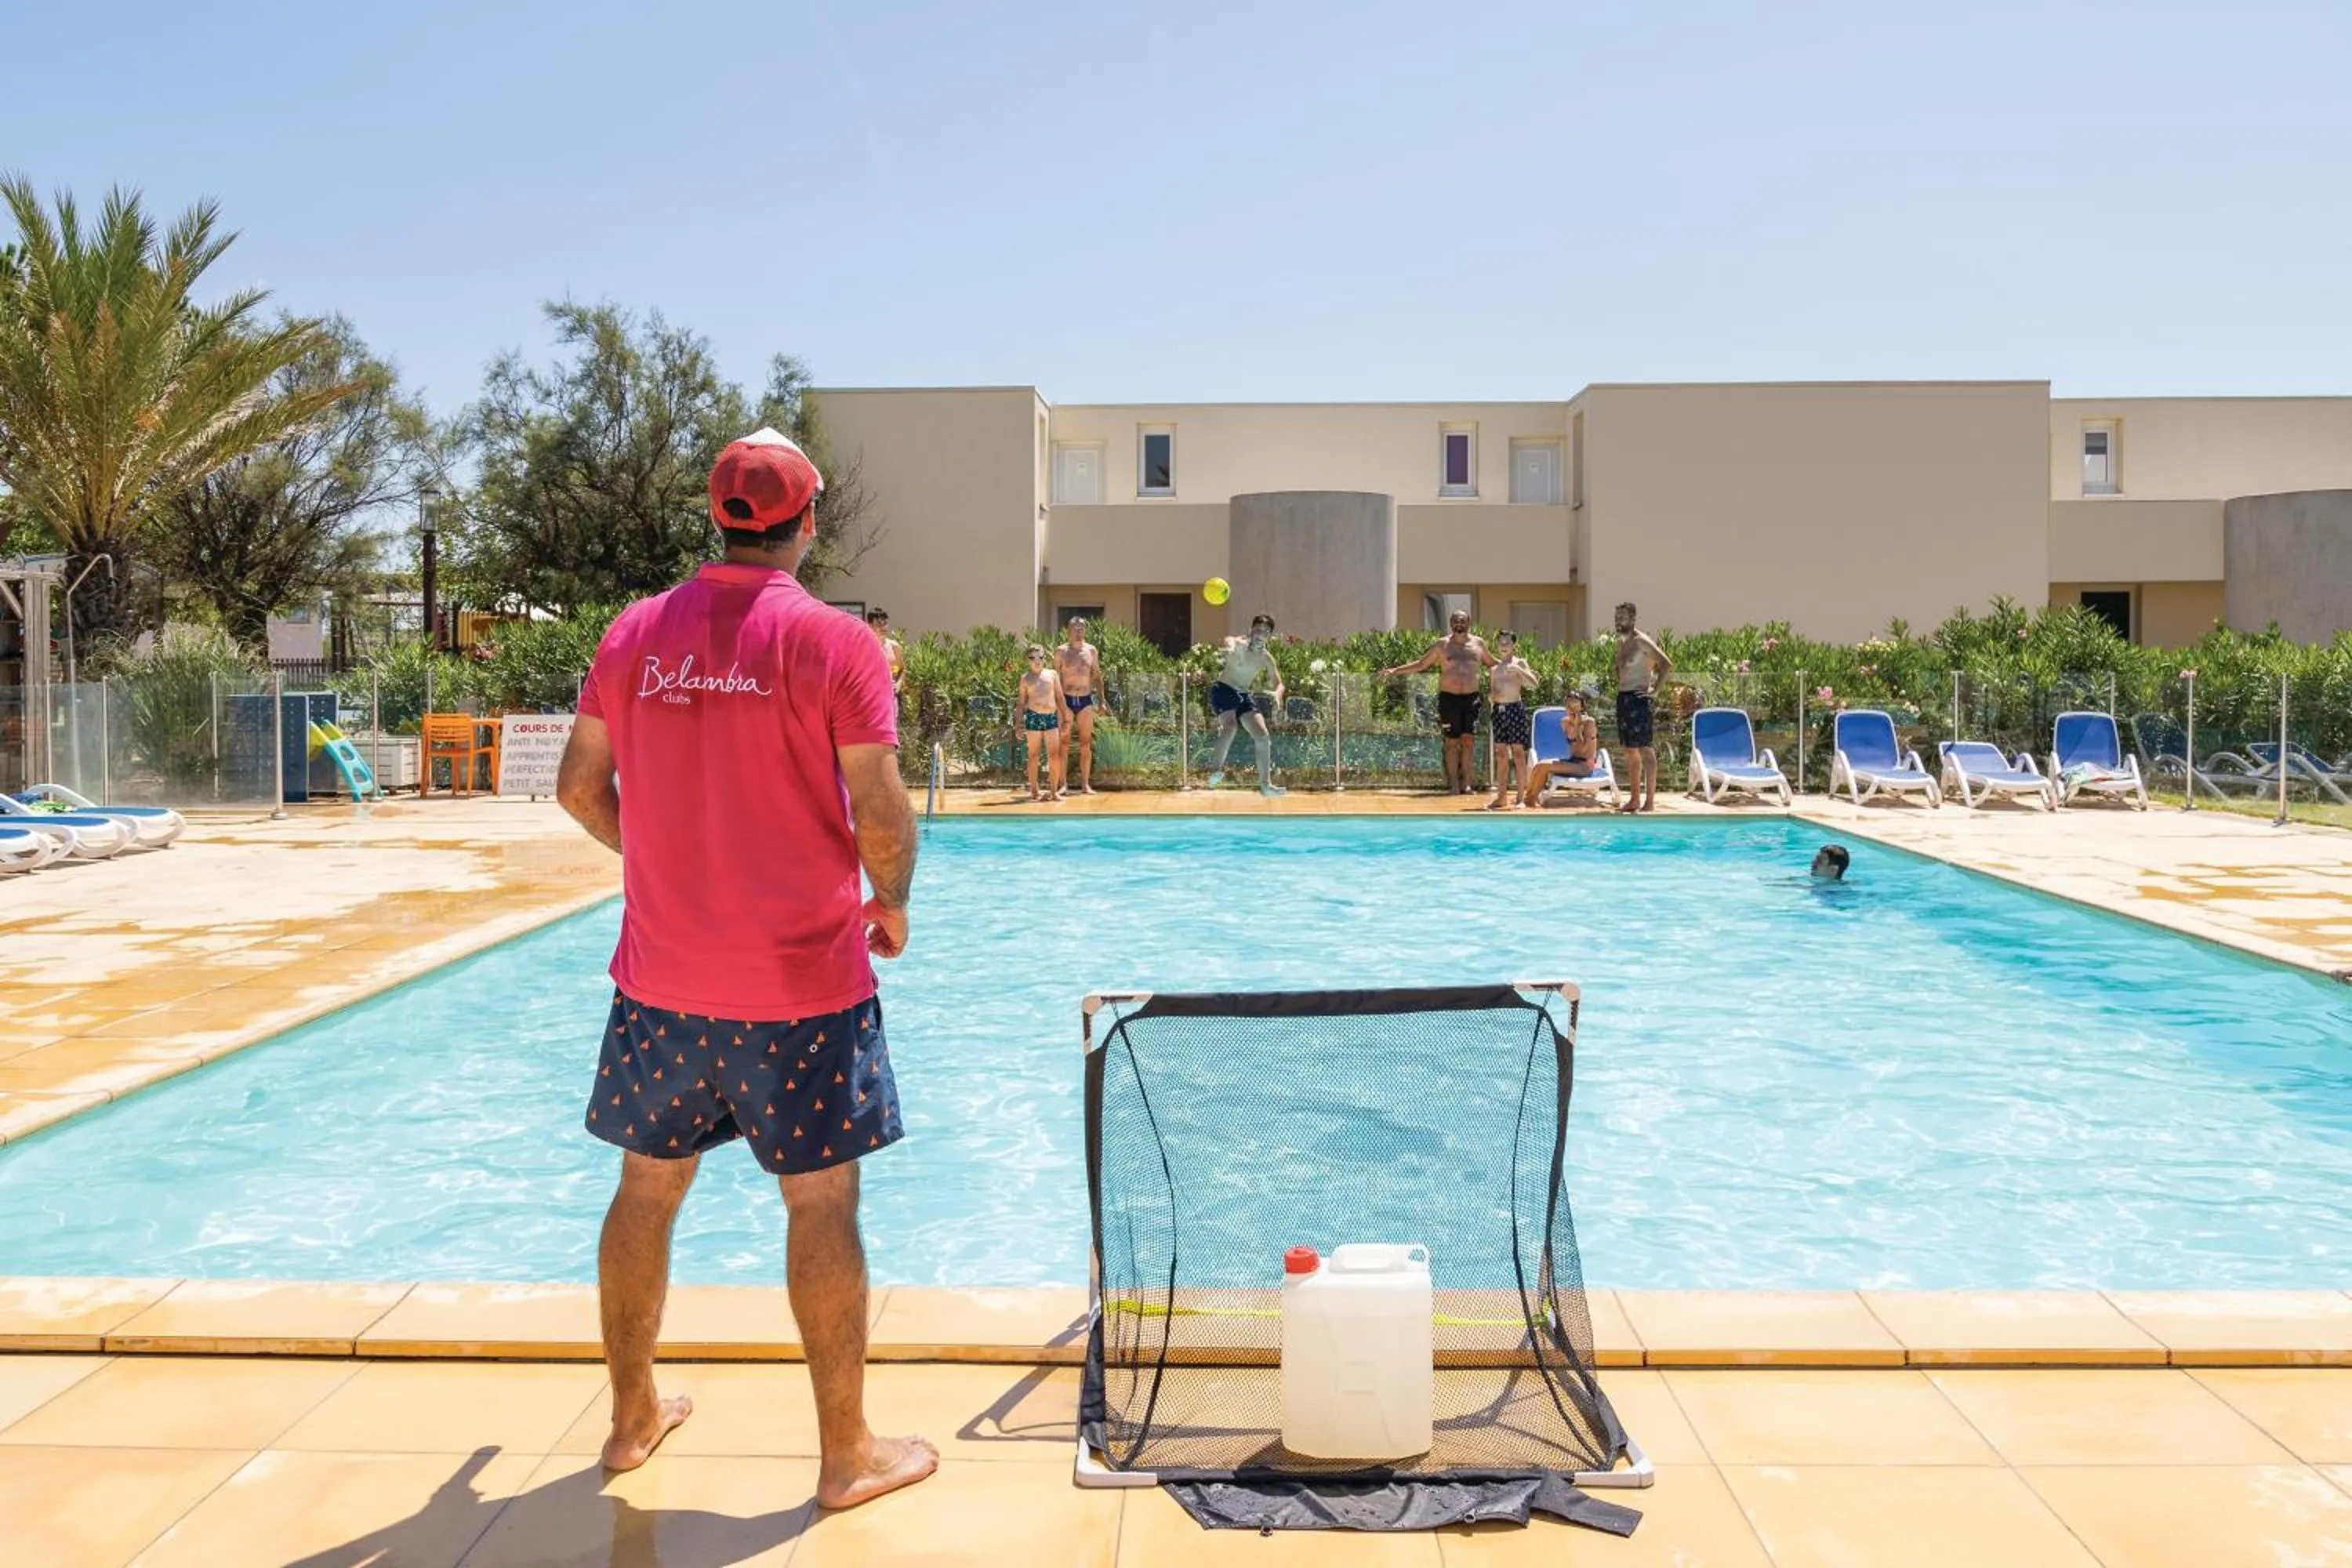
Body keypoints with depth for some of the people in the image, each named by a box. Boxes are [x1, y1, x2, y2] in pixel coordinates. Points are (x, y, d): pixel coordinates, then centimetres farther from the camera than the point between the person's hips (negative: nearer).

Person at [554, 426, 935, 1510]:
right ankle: (847, 1453, 15)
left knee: (648, 1186, 17)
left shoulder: (636, 633, 2)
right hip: (800, 979, -4)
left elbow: (580, 788, 7)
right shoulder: (834, 641, -11)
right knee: (821, 1200, 5)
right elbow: (881, 810, -15)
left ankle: (633, 1416, 32)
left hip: (662, 975, 5)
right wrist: (891, 905, 3)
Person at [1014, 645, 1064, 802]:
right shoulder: (1026, 678, 9)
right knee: (1034, 755, 1)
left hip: (1051, 717, 2)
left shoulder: (1052, 674, 13)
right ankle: (1034, 791, 5)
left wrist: (1063, 720, 8)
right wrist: (1020, 724, 4)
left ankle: (1055, 791, 4)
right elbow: (1021, 702, 11)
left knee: (1055, 755, -2)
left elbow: (1060, 698, 13)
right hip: (1034, 717, -2)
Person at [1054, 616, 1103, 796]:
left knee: (1086, 744, 3)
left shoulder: (1092, 650, 7)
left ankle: (1085, 784, 7)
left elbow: (1097, 677, 13)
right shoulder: (1061, 651, 0)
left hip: (1086, 700, 2)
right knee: (1064, 743, -2)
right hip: (1066, 700, -2)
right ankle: (1063, 785, 1)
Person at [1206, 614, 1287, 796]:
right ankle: (1216, 768, -16)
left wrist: (1277, 694, -19)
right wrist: (1230, 647, -69)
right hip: (1223, 689, -6)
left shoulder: (1266, 658, 0)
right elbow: (1229, 641, -42)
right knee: (1230, 726, -31)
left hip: (1245, 695, 6)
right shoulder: (1240, 645, -16)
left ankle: (1265, 784, 5)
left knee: (1263, 736, -2)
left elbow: (1278, 684, 7)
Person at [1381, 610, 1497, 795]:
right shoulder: (1442, 645, 8)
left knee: (1468, 738, -8)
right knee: (1452, 741, 0)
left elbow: (1492, 662, 28)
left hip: (1471, 698, 1)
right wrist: (1395, 670, 8)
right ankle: (1453, 783, 5)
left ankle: (1465, 780, 0)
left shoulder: (1478, 644, 12)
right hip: (1449, 697, -1)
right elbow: (1421, 664, 14)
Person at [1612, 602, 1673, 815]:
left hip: (1640, 698, -9)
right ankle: (1634, 799, 15)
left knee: (1646, 750, -8)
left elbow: (1667, 664, -17)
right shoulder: (1621, 642, 16)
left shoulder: (1642, 641, -10)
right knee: (1630, 751, 10)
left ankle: (1650, 801, -9)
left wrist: (1655, 690, -17)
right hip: (1623, 698, 9)